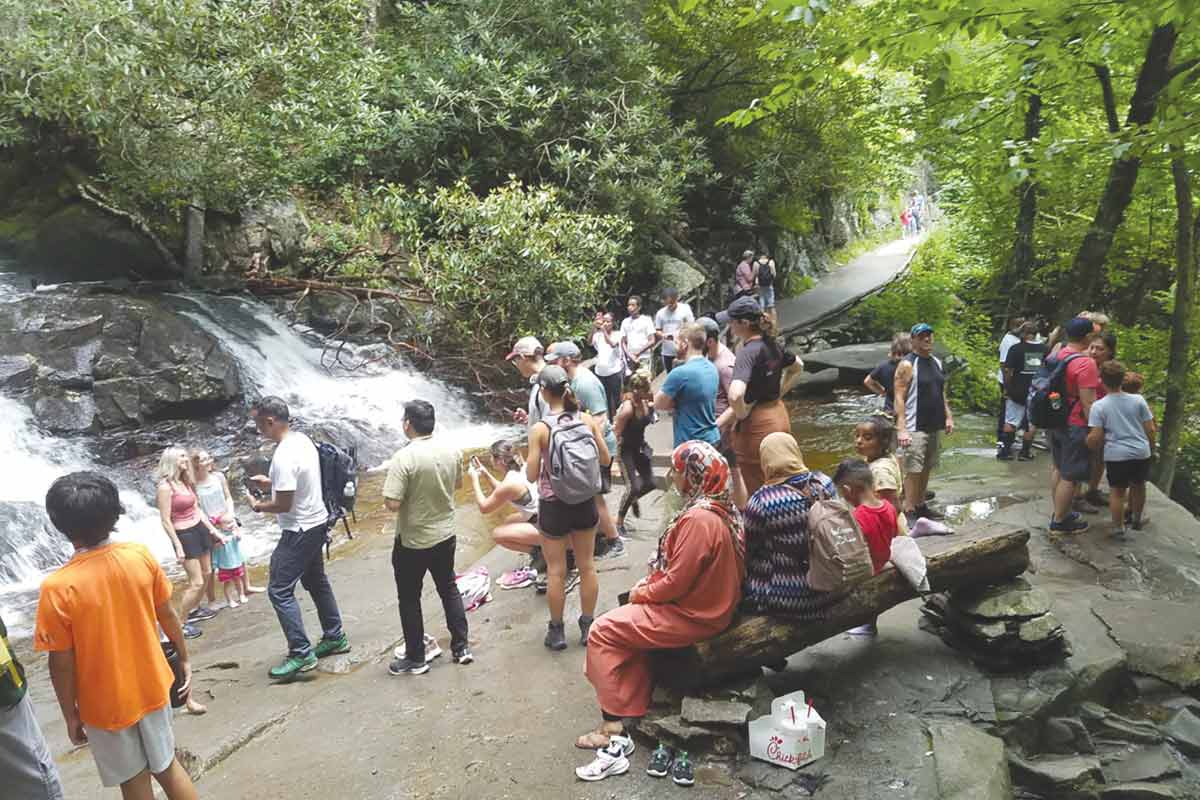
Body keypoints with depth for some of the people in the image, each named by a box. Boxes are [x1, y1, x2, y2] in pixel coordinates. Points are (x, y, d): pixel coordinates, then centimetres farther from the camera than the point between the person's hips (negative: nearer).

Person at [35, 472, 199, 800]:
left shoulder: (57, 587, -23)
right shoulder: (141, 556, -14)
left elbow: (62, 664, -14)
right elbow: (168, 615, -2)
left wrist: (70, 714, 0)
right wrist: (184, 658, 13)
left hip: (106, 705, -3)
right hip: (152, 687, 3)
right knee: (167, 765, 22)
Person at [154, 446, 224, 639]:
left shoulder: (186, 482, 7)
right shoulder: (165, 487, -17)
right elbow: (166, 521, -17)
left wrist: (213, 531, 13)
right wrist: (178, 547, -18)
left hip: (200, 529, 8)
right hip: (184, 535, -8)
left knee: (207, 573, 17)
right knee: (196, 582, -8)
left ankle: (194, 610, 37)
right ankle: (180, 623, 5)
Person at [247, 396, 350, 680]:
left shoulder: (283, 457, -26)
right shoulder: (303, 440, 3)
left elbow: (283, 505, -23)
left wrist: (258, 505, -5)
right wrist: (271, 483, 12)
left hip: (300, 531, -10)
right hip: (317, 522, 10)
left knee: (279, 591, -3)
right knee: (316, 582, 21)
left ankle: (301, 654, 2)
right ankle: (335, 637, 33)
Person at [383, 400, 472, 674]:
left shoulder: (404, 458, -24)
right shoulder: (452, 451, -5)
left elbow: (392, 504, -25)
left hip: (413, 541, -5)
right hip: (445, 535, 5)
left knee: (409, 599, 11)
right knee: (449, 589, 20)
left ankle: (415, 659, 21)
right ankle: (461, 647, 27)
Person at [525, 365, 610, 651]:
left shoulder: (540, 429, -17)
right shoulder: (588, 420, -7)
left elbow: (531, 475, -13)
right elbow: (605, 459, 1)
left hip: (553, 506, -3)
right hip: (584, 502, 3)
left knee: (556, 571, 11)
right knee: (586, 566, 16)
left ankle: (557, 631, 24)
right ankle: (588, 625, 29)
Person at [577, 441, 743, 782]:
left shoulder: (699, 519, -27)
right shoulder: (719, 509, 5)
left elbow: (676, 583, -24)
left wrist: (640, 593, -7)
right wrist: (649, 583, 7)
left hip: (691, 616, -10)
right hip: (707, 604, 10)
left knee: (603, 632, -2)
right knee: (629, 623, 21)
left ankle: (614, 726, 6)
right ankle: (630, 715, 21)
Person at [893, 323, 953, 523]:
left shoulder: (937, 362, 13)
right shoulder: (907, 365, -11)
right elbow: (899, 398, -15)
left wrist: (948, 416, 14)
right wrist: (901, 429, -21)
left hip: (935, 427, 8)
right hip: (915, 429, -7)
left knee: (926, 469, 14)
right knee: (913, 471, -7)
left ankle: (920, 505, 26)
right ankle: (909, 512, -1)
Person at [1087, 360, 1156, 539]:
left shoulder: (1098, 406, -8)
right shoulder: (1138, 400, 0)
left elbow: (1095, 437, -11)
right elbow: (1150, 429, 4)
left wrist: (1097, 449, 10)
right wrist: (1151, 450, 18)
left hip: (1116, 455, -3)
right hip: (1142, 452, 3)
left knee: (1118, 491, 10)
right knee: (1138, 486, 23)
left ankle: (1118, 528, 15)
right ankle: (1136, 519, 41)